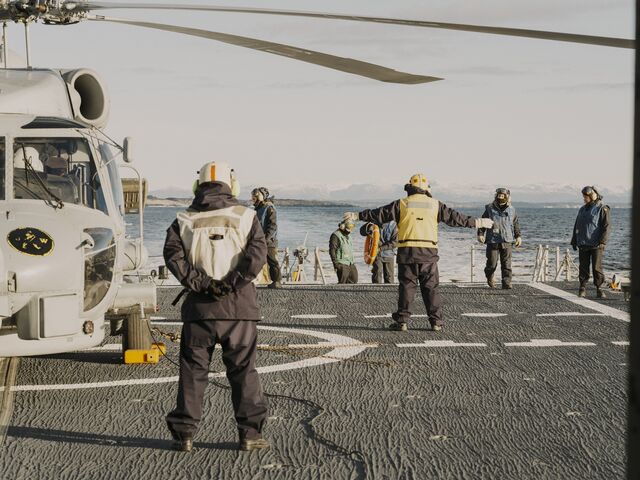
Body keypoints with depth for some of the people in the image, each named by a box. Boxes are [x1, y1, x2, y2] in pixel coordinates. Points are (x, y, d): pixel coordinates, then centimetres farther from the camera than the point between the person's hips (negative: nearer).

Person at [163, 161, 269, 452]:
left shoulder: (184, 220, 6)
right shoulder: (245, 217, 3)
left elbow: (173, 254, -9)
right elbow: (257, 253, -12)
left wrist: (199, 283, -11)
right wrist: (232, 283, -13)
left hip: (199, 307, 1)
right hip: (238, 307, -1)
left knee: (192, 371, 8)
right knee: (243, 370, 6)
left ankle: (183, 434, 9)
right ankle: (250, 433, 5)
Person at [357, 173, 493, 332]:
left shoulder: (402, 204, 4)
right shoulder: (435, 205, 8)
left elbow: (380, 214, 7)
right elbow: (454, 217, 12)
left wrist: (359, 215, 17)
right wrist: (477, 222, 21)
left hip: (407, 252, -1)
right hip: (429, 253, 1)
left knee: (406, 287, 4)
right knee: (431, 288, 7)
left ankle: (402, 321, 3)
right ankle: (436, 321, 6)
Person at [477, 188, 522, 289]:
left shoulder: (511, 209, 8)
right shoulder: (490, 208, 1)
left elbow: (516, 224, 16)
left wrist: (518, 236, 11)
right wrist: (480, 234, -5)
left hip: (507, 241, 1)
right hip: (493, 241, -1)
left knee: (506, 263, -5)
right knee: (492, 263, 2)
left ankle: (506, 283, -4)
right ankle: (489, 278, 30)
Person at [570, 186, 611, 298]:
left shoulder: (602, 208, -4)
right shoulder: (582, 209, 17)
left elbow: (606, 226, -9)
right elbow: (577, 226, 22)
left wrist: (602, 242, -16)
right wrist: (574, 241, 15)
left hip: (596, 245, -6)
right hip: (583, 244, 6)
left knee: (597, 268, -4)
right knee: (583, 268, 4)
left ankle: (599, 289, 3)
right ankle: (582, 289, 9)